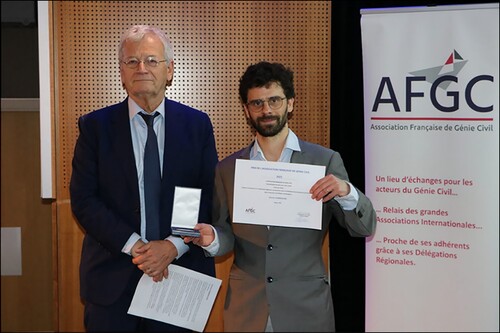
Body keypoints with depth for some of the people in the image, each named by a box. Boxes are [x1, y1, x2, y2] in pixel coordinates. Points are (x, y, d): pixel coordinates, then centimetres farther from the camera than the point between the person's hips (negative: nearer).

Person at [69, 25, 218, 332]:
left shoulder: (198, 124, 2)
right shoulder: (95, 126, 1)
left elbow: (211, 195, 0)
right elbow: (83, 200, -4)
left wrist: (174, 245, -13)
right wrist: (134, 245, -14)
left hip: (182, 271, 1)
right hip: (112, 278, 0)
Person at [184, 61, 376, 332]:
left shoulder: (325, 160, -2)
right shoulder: (227, 168, 4)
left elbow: (365, 228, -3)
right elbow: (228, 238, 6)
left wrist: (347, 192, -22)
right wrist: (212, 239, -16)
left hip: (306, 309, -1)